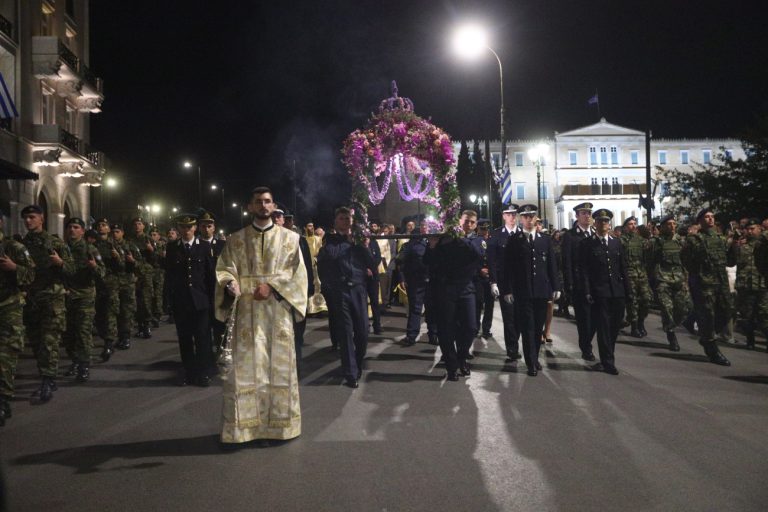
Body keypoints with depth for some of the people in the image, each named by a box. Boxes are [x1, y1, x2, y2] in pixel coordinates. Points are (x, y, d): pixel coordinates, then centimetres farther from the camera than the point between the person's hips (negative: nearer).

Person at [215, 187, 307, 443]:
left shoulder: (289, 237, 6)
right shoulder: (236, 239, 8)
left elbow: (297, 272, -2)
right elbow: (225, 269, 1)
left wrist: (271, 286, -17)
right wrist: (230, 284, -22)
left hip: (278, 311, 0)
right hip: (246, 311, 0)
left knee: (279, 365, 5)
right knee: (245, 367, 1)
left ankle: (280, 421, 16)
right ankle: (245, 423, 10)